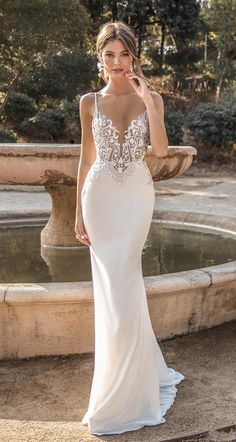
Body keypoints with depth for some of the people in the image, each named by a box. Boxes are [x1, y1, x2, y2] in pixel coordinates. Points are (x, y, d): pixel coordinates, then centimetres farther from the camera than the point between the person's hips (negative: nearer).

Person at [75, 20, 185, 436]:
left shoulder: (150, 98, 3)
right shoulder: (90, 102, 5)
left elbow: (161, 149, -11)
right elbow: (86, 159, 6)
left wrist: (148, 99, -16)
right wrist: (79, 212, 3)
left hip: (137, 196, -1)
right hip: (101, 197, 1)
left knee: (122, 286, 0)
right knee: (113, 287, 5)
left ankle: (125, 388, 20)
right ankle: (125, 379, 26)